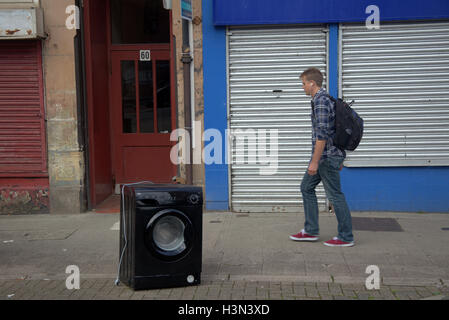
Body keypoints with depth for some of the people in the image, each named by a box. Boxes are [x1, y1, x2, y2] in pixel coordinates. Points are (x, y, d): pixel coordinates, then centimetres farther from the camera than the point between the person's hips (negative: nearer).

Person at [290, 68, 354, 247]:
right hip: (329, 156, 10)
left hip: (327, 156, -10)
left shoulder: (320, 102, -17)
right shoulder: (325, 98, 15)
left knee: (335, 195, -2)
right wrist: (339, 158, 24)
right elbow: (334, 130, 20)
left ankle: (346, 237, 8)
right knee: (306, 187, 15)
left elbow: (322, 135, -24)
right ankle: (311, 231, 20)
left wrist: (315, 162, -22)